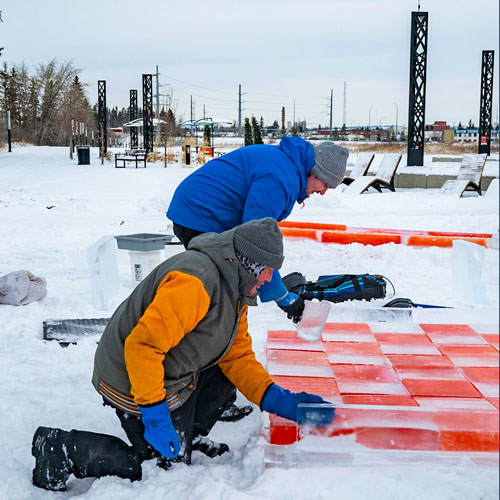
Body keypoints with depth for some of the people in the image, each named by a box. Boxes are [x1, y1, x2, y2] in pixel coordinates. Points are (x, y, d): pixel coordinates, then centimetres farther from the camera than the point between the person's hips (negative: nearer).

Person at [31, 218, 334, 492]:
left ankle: (190, 435, 20)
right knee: (169, 465, -2)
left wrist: (277, 400, -5)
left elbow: (238, 356, 7)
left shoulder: (233, 291, 6)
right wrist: (154, 413, -29)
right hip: (133, 383, -10)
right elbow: (142, 344, -32)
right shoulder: (195, 280, -28)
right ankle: (62, 448, 0)